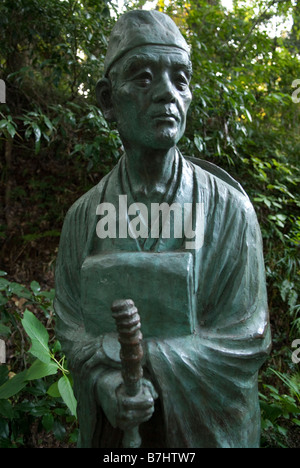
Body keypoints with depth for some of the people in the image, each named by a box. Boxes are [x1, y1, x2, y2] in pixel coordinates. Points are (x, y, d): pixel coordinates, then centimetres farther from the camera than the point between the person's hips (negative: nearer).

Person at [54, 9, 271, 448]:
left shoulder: (229, 210, -14)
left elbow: (246, 341, -14)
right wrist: (107, 382, -23)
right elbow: (71, 325, -2)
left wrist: (115, 349, -21)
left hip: (206, 424, -1)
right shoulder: (83, 215, -7)